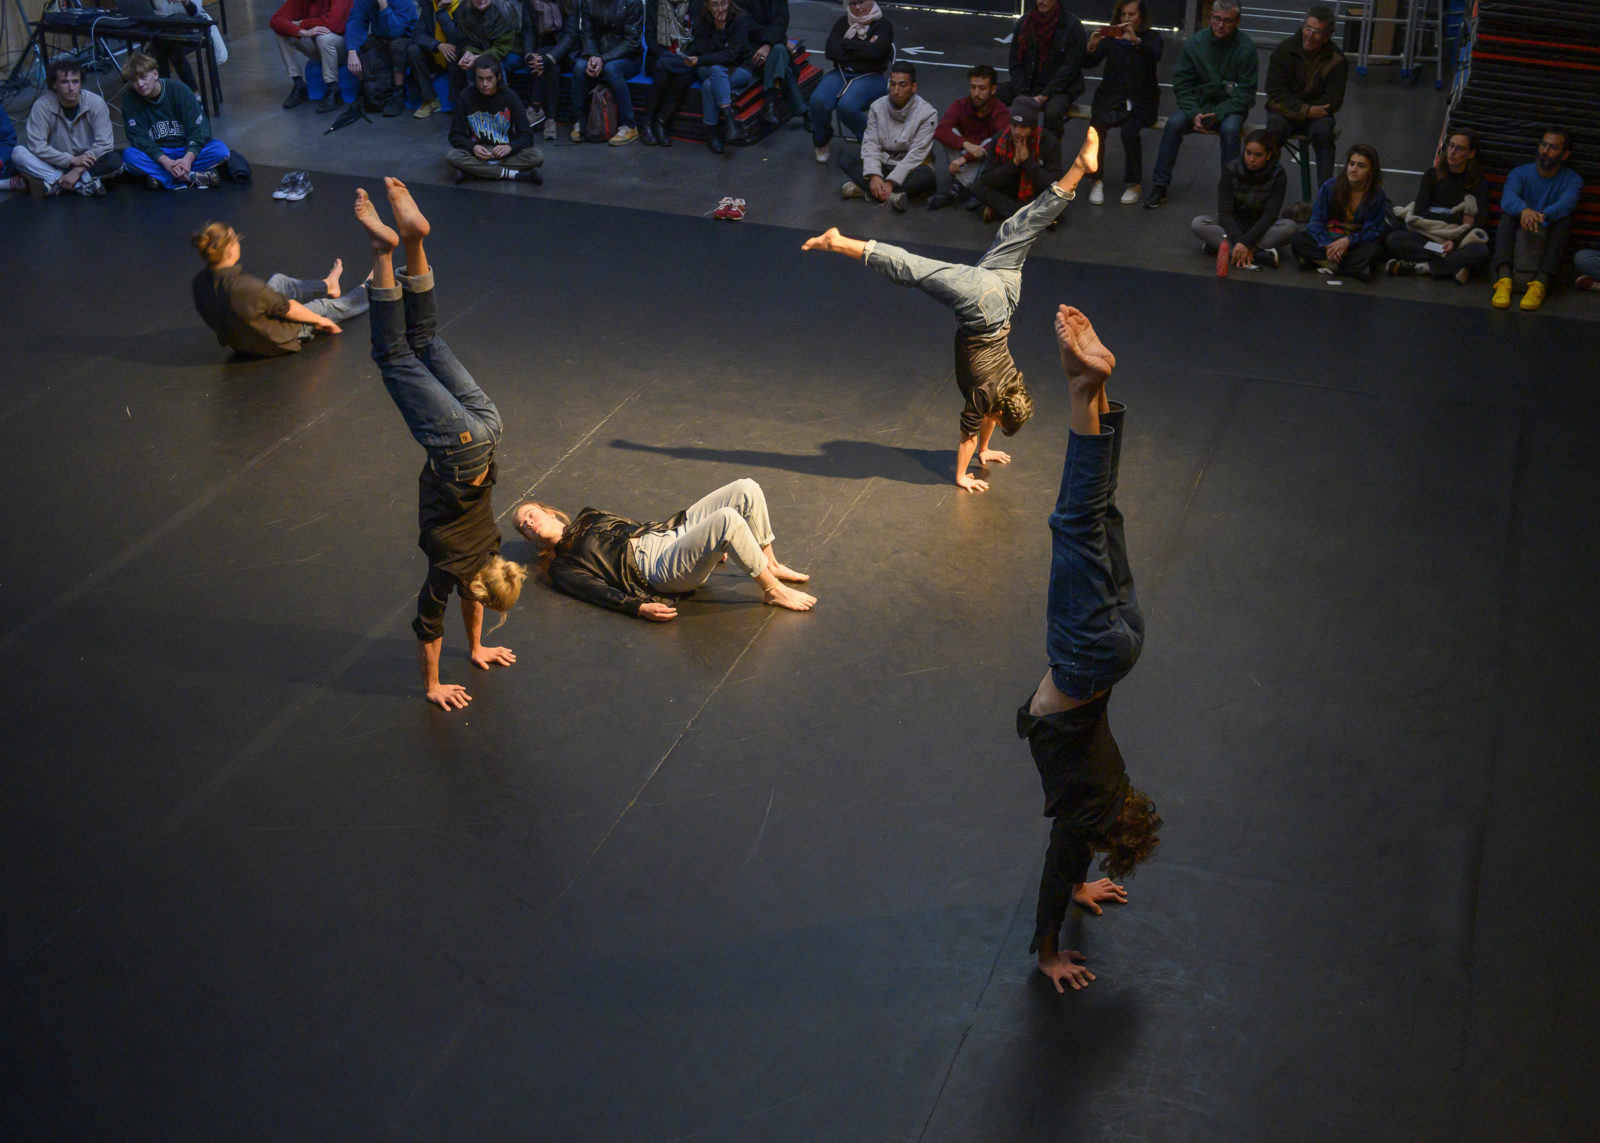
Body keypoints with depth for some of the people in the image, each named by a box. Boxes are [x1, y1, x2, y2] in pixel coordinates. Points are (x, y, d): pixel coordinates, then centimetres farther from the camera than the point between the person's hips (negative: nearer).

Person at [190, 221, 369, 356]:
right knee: (324, 306, 18)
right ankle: (366, 291, 48)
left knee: (279, 280, 23)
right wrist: (319, 320, -4)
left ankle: (327, 285, 53)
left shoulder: (199, 283, -19)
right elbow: (288, 309, -23)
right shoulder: (246, 287, -40)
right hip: (277, 344, -7)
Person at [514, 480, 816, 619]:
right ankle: (772, 591, -17)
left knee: (746, 490, -9)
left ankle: (770, 565, 6)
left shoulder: (589, 518, 28)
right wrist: (639, 607, -26)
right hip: (661, 568, -8)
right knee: (727, 519, -32)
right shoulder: (561, 565, 7)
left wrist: (713, 541, 26)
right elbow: (597, 591, -7)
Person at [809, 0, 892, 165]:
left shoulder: (883, 24, 0)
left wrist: (845, 43, -7)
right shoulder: (843, 22, 11)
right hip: (841, 73, 4)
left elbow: (874, 52, -18)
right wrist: (861, 49, -9)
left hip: (870, 76, -4)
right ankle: (822, 142, 1)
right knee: (818, 101, -26)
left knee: (846, 106, -34)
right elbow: (830, 51, -3)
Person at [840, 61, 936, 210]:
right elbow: (870, 143, -6)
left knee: (925, 176, -38)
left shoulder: (927, 113, -12)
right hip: (883, 163, 3)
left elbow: (916, 153, -19)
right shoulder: (878, 106, 0)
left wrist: (891, 182, -28)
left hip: (910, 167, -3)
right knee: (845, 156, -19)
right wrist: (874, 175, -24)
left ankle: (863, 189, -32)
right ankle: (892, 194, -33)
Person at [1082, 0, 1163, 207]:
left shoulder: (1152, 37, 5)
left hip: (1141, 101, -2)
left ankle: (1133, 184, -13)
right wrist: (1091, 48, -24)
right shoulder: (1111, 37, 9)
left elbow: (1155, 56, -19)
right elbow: (1088, 64, -2)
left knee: (1129, 130, -31)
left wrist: (1136, 41, -37)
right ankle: (1097, 182, -16)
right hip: (1110, 96, 2)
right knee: (1096, 127, -29)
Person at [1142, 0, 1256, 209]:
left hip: (1230, 107, -2)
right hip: (1198, 103, 2)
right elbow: (1181, 84, 0)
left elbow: (1245, 93, -8)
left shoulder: (1246, 47, -9)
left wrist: (1217, 114, -21)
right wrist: (1194, 114, -16)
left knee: (1230, 128, -34)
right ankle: (1159, 186, -21)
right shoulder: (1195, 42, -2)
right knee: (1174, 123, -26)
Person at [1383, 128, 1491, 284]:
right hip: (1427, 236, 1)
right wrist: (1459, 217, -8)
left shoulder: (1478, 182, 6)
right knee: (1392, 239, -28)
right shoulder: (1432, 174, 10)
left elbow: (1478, 223, -3)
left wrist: (1455, 242, -21)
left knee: (1481, 251, -35)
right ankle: (1454, 266, -31)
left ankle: (1419, 267, -32)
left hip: (1460, 239, -1)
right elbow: (1419, 212, 0)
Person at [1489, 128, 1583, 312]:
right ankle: (1504, 278, -50)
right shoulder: (1520, 173, 4)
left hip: (1548, 241, -1)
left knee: (1564, 218, -28)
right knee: (1509, 212, -26)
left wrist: (1542, 216, -45)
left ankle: (1541, 283, -48)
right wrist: (1524, 210, -44)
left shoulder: (1572, 179, 3)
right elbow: (1508, 198, -19)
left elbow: (1566, 203, -22)